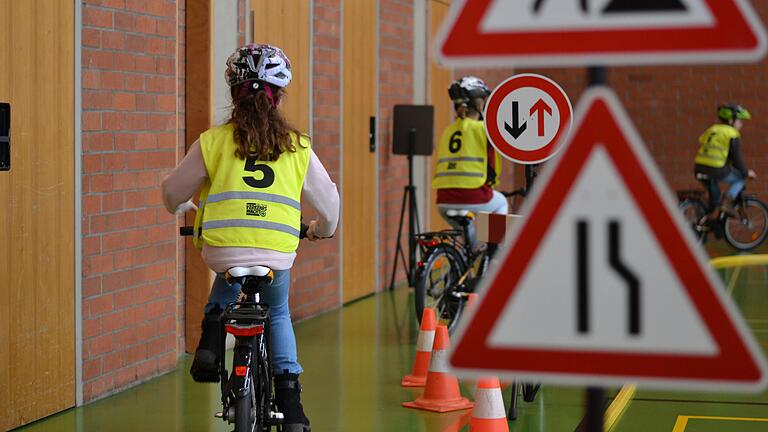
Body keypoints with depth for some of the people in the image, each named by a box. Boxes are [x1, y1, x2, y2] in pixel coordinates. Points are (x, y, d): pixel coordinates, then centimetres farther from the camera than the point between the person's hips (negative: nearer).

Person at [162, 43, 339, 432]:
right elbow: (328, 199, 18)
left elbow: (173, 192, 15)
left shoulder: (212, 142, 5)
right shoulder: (297, 146, 8)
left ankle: (210, 342, 12)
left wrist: (180, 208, 40)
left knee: (223, 292, 37)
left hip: (222, 249, 0)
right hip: (277, 255, 1)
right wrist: (322, 229, 41)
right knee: (278, 315, 29)